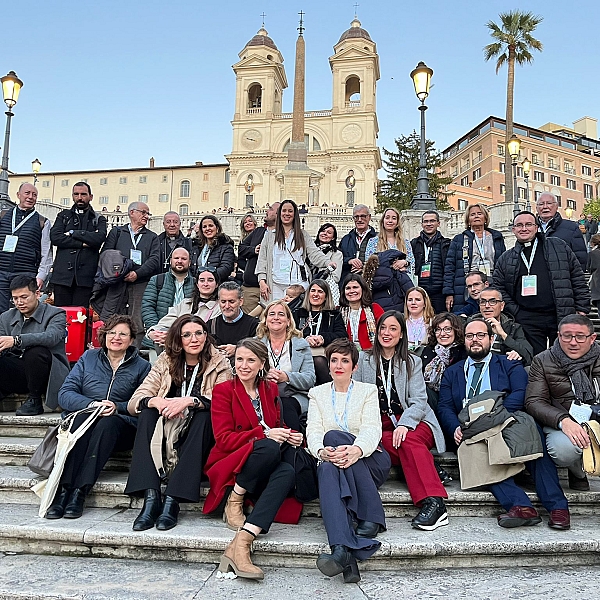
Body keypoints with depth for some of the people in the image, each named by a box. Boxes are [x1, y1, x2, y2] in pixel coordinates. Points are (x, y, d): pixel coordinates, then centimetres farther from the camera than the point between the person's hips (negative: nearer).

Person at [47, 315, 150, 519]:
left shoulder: (141, 367, 11)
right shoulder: (88, 358, 15)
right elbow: (65, 393, 4)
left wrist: (118, 407, -16)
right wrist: (90, 404, -14)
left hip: (120, 425, -1)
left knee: (107, 423, -34)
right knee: (82, 417, -33)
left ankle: (79, 492, -37)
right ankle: (63, 490, -37)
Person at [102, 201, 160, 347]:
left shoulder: (152, 237, 19)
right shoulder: (116, 232, 19)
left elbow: (155, 260, 4)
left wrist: (137, 273, -12)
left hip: (141, 284, 0)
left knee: (137, 324, -11)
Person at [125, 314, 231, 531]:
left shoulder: (219, 364, -2)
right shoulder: (166, 361, 4)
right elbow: (134, 402, -4)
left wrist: (190, 401, -32)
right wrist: (156, 401, -26)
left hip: (198, 435, -2)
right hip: (165, 430, 3)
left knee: (204, 414, -30)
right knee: (147, 413, -22)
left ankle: (172, 499, -34)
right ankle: (151, 497, -32)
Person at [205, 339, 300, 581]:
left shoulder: (270, 389, 13)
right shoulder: (223, 391, -1)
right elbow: (224, 439, -9)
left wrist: (291, 436, -2)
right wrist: (263, 434, -22)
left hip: (263, 471, 4)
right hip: (229, 466, -4)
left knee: (287, 471, -32)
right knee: (270, 447, -35)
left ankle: (241, 542, -39)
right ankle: (234, 501, -13)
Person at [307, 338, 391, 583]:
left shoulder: (368, 391, 12)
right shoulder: (318, 393, 18)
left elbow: (372, 430, -5)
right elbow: (313, 431, 3)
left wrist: (356, 449, -29)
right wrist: (322, 451, -23)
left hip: (370, 462, -1)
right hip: (332, 461, 1)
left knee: (334, 435, -31)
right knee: (327, 469, -36)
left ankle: (370, 518, -31)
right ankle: (343, 551, -54)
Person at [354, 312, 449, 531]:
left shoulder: (412, 362, 14)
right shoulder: (364, 360, 16)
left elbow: (418, 401, 1)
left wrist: (404, 424, -20)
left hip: (411, 424, -1)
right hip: (378, 426, 1)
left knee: (409, 440, -34)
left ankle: (433, 503, -39)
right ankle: (429, 470, -26)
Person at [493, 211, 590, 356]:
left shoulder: (559, 247, 8)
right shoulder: (505, 260, 10)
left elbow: (578, 280, 8)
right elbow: (499, 289, 8)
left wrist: (582, 309, 2)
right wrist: (515, 312, -2)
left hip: (562, 317, 0)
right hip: (528, 321, 0)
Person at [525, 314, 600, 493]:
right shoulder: (542, 362, 6)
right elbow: (534, 402, -3)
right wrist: (563, 420, -23)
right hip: (562, 425, -1)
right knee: (564, 448, -34)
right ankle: (579, 472, 4)